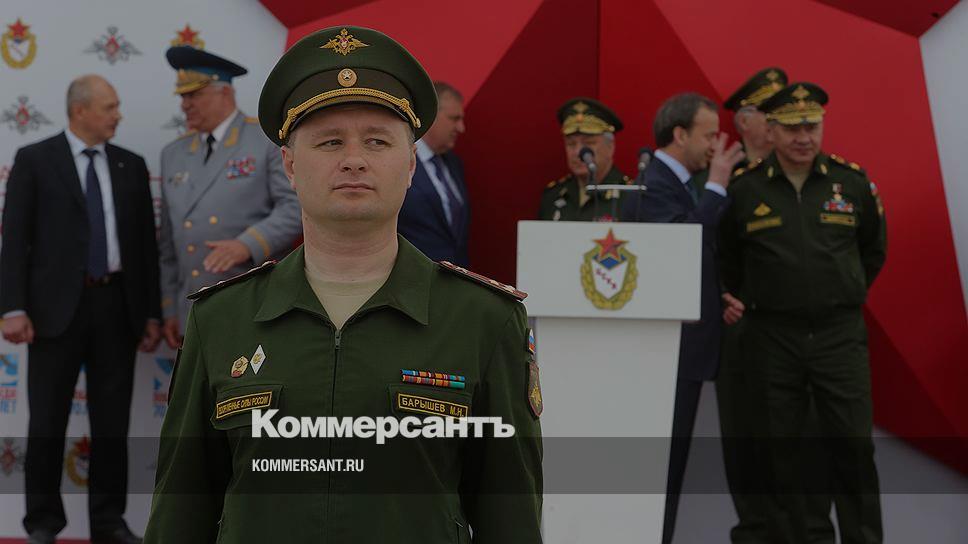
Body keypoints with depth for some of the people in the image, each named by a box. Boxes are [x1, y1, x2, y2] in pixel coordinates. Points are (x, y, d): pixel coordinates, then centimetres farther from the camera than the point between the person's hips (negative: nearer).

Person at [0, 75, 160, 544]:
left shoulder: (131, 166, 10)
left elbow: (146, 244, 10)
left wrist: (152, 313, 6)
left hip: (117, 305, 3)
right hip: (57, 306, -3)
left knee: (112, 421, 7)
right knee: (48, 419, 4)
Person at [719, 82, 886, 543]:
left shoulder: (853, 182, 2)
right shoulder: (744, 189, -2)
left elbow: (874, 249, 17)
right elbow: (727, 259, 12)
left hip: (840, 333, 1)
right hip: (772, 336, 0)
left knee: (854, 449, 1)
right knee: (782, 453, 7)